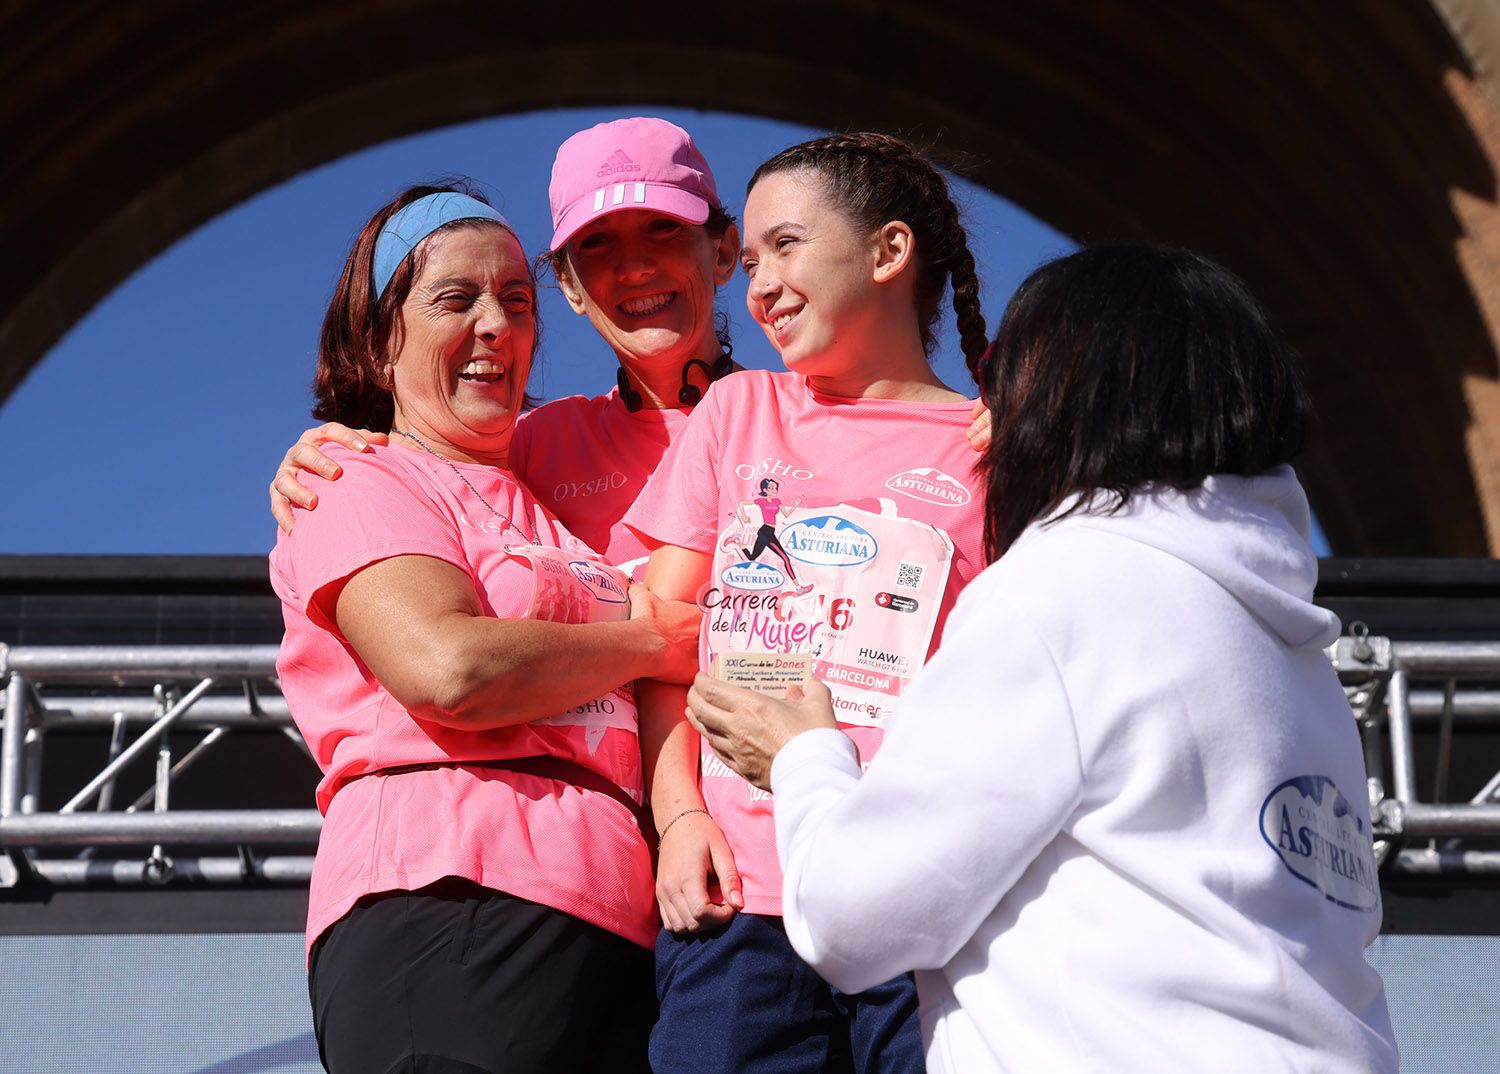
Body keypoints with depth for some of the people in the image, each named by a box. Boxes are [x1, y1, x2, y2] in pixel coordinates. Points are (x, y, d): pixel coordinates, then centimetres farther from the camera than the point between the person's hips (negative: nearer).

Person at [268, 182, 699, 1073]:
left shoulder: (548, 511, 28)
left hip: (616, 932, 7)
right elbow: (448, 668, -13)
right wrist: (652, 642, 0)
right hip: (448, 915, -7)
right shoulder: (366, 483, 5)